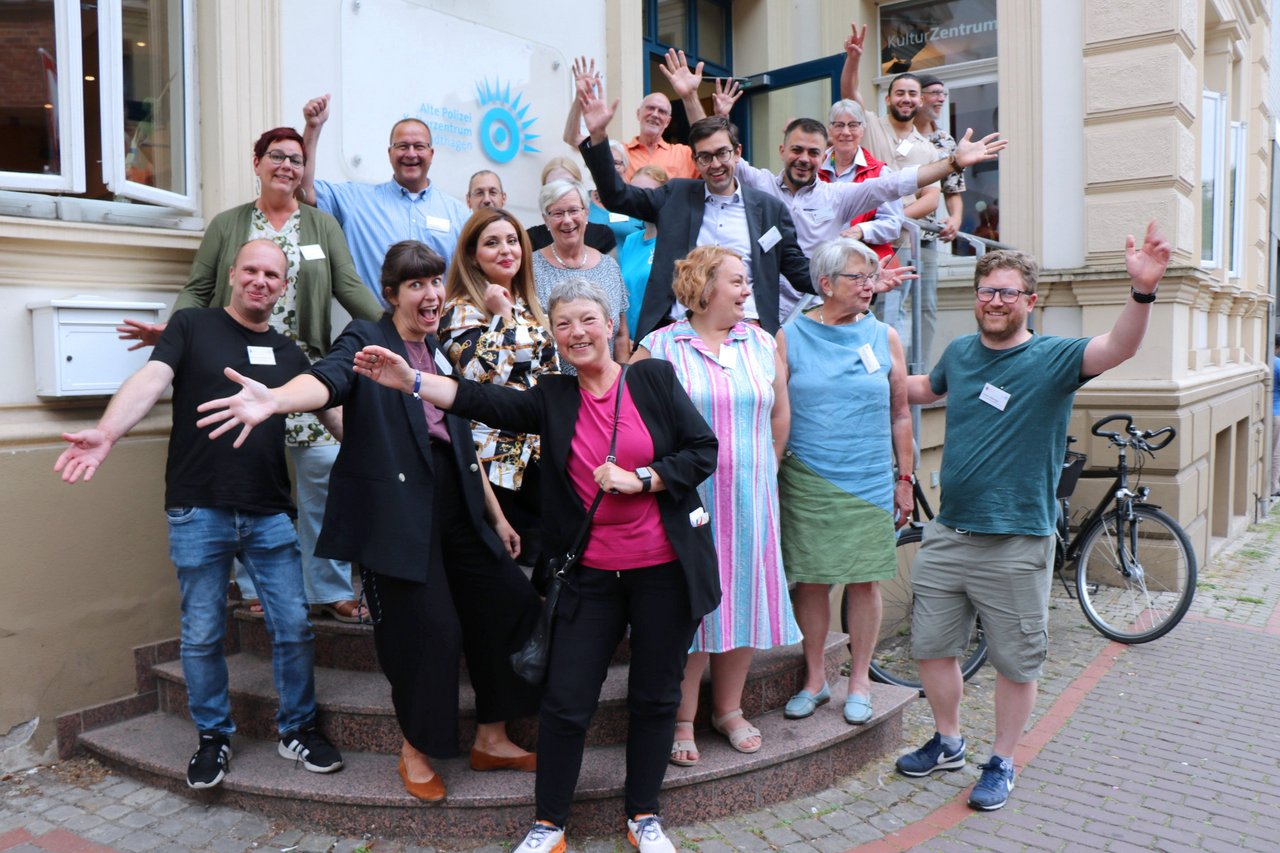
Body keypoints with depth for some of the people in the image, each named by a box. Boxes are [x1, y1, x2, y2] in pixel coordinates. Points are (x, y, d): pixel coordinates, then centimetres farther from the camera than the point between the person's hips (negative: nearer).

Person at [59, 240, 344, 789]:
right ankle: (213, 737, 28)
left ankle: (297, 729, 23)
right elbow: (150, 380, -14)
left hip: (270, 514, 3)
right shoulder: (193, 326, 1)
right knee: (202, 635, 9)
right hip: (198, 513, -2)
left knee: (293, 627, 4)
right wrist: (107, 433, -31)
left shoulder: (288, 352, 11)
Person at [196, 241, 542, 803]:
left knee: (508, 602, 6)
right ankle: (416, 750, 20)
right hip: (395, 507, -7)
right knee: (426, 626, -7)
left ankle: (491, 739, 23)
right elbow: (327, 379, -24)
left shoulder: (439, 356, 17)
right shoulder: (366, 341, -1)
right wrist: (273, 400, -46)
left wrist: (496, 516, 19)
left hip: (453, 502, 7)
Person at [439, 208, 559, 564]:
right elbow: (484, 375, -22)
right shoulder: (460, 311, -7)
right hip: (494, 458, -7)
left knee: (539, 553, 12)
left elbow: (552, 374, 18)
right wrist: (502, 316, -16)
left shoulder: (530, 306, 14)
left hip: (538, 453, 7)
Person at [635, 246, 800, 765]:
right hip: (685, 502, -4)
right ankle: (682, 721, 16)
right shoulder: (659, 347, -4)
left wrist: (760, 473, 12)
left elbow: (780, 415, 14)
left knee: (743, 598, 10)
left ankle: (729, 709, 27)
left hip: (750, 500, 4)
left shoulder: (763, 344, 9)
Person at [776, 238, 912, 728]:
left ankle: (859, 680, 22)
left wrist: (905, 479, 8)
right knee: (810, 580, 5)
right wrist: (770, 477, 0)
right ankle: (815, 678, 23)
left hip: (870, 482, 1)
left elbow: (900, 415, 10)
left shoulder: (884, 338, 6)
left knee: (864, 581, 5)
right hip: (807, 481, -1)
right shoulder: (791, 336, 1)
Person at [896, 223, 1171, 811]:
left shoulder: (1053, 359, -9)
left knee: (1016, 663, 9)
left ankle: (1001, 763, 29)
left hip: (1016, 543, -5)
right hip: (947, 534, 5)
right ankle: (948, 743, 36)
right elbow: (925, 389, 27)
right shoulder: (959, 351, 6)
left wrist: (1143, 290, -44)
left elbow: (1119, 348, -27)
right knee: (931, 646, 14)